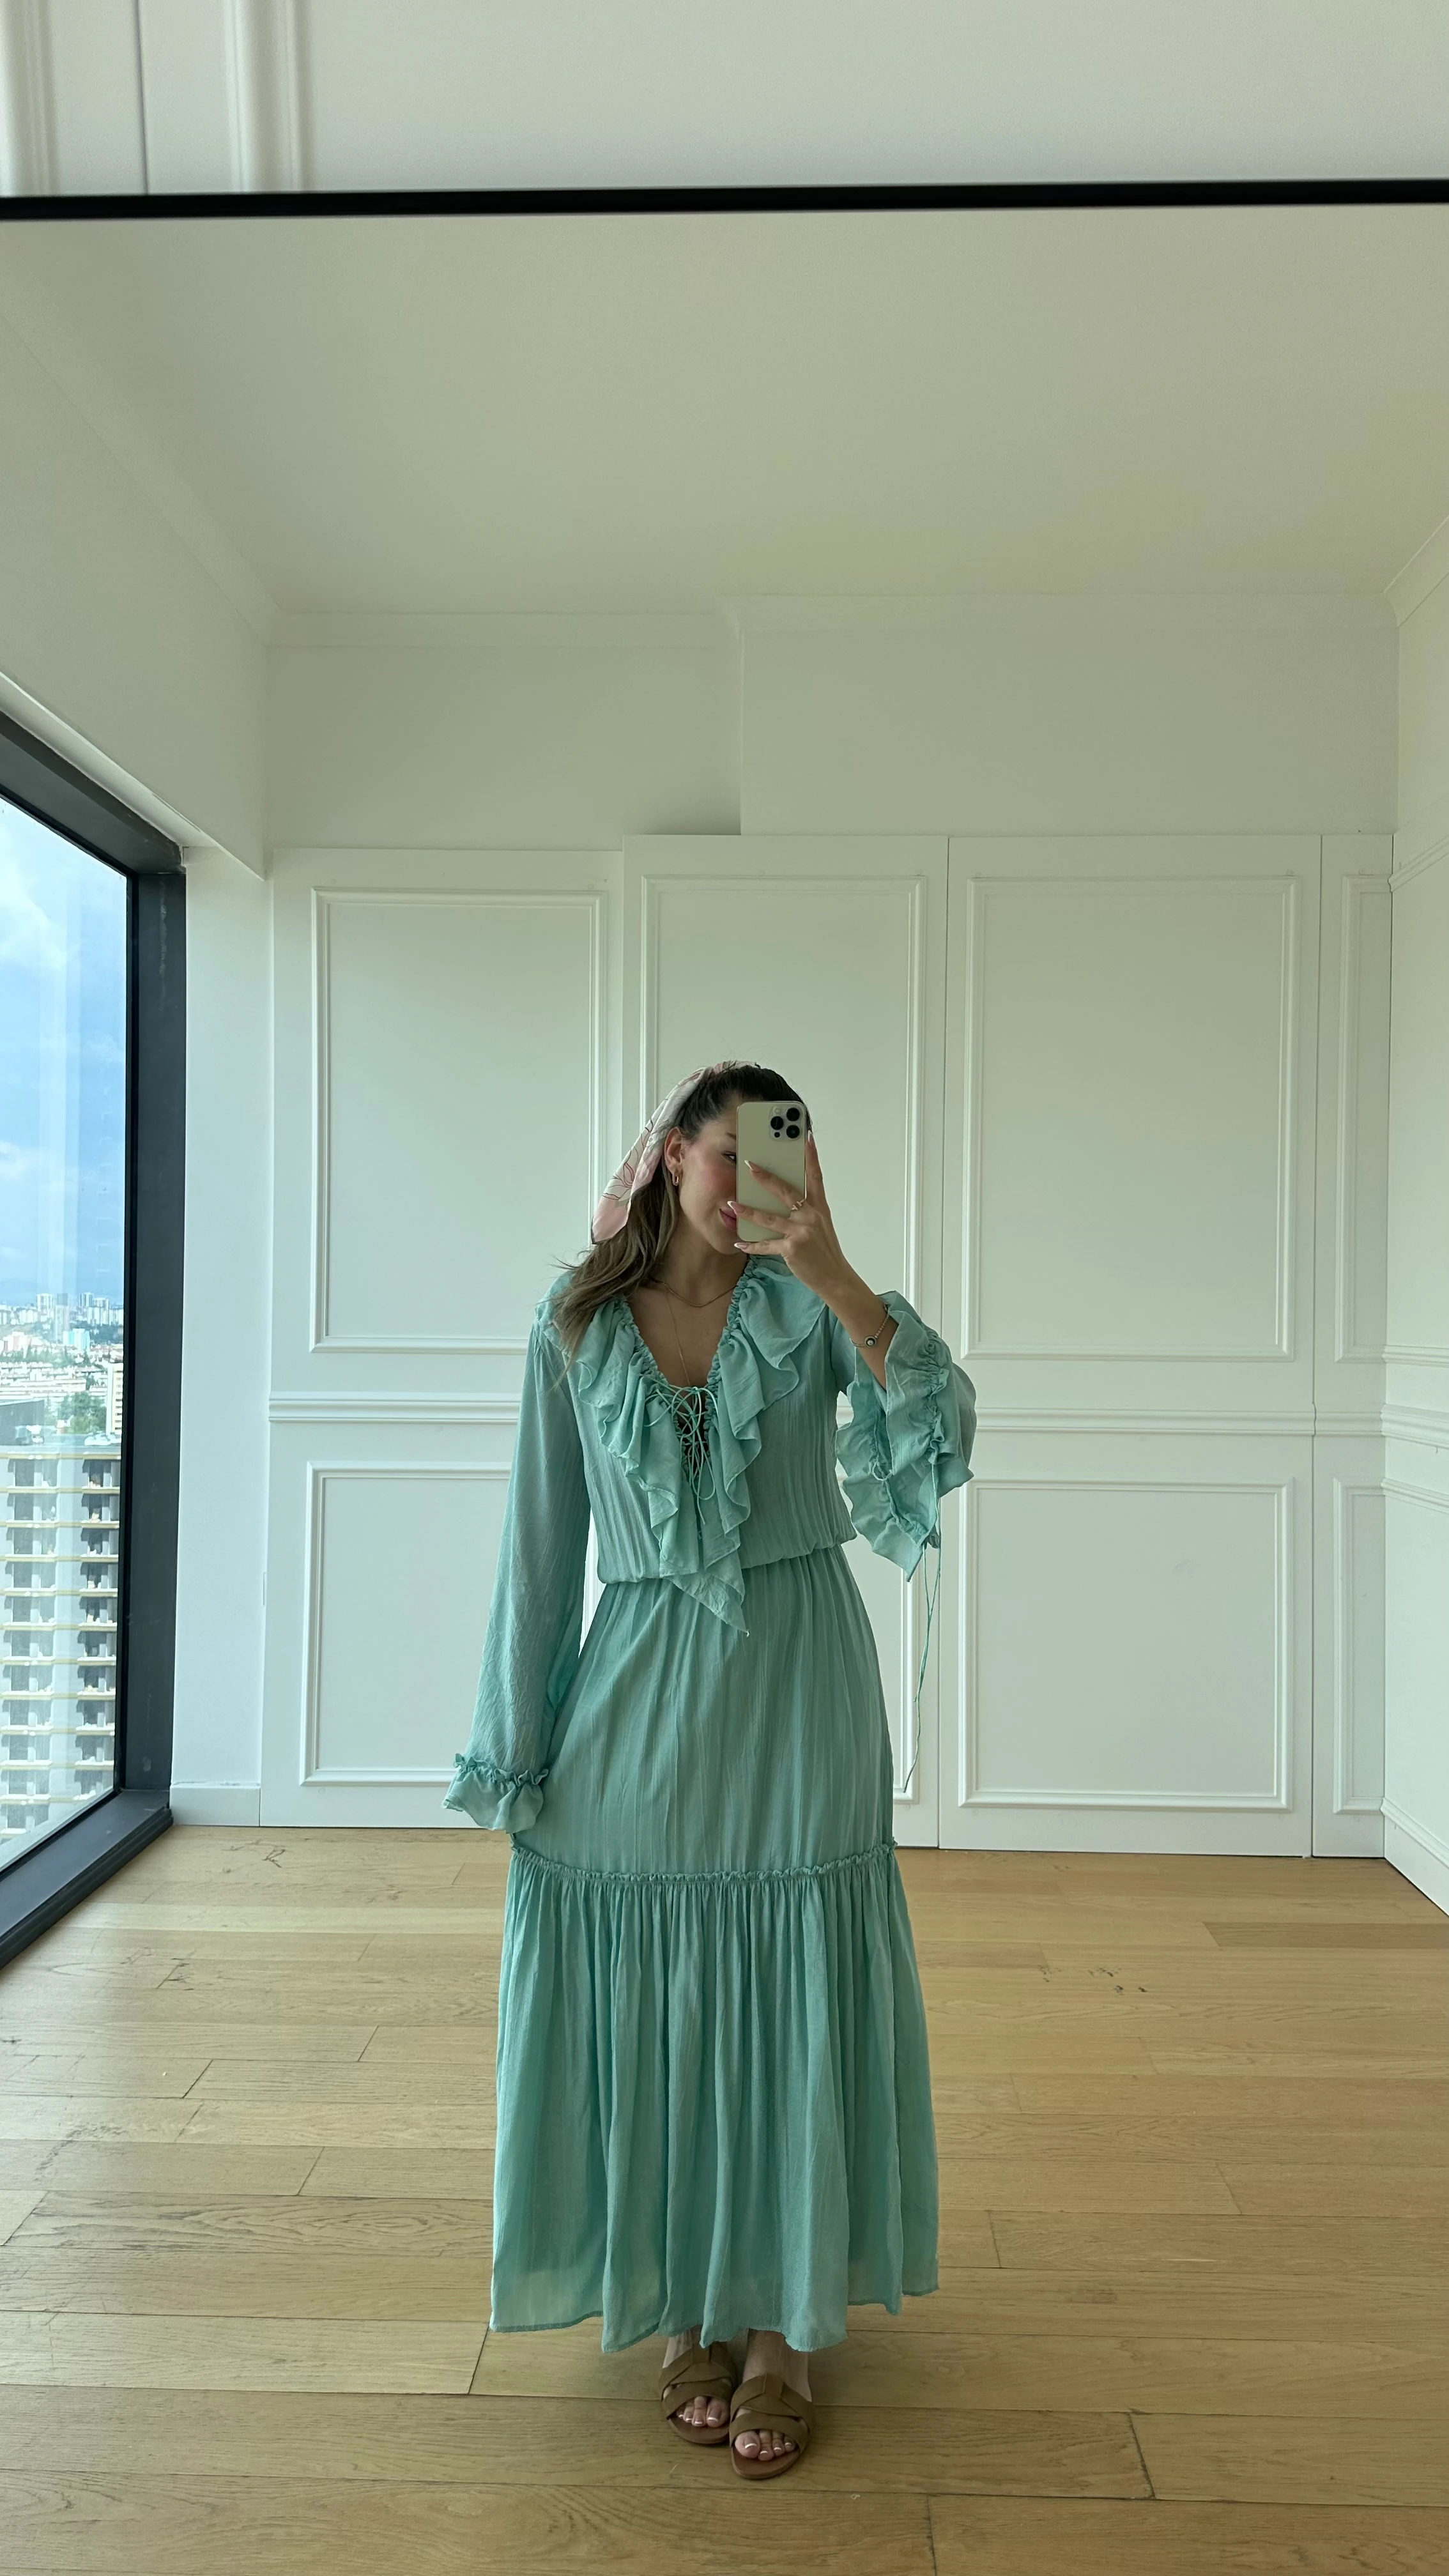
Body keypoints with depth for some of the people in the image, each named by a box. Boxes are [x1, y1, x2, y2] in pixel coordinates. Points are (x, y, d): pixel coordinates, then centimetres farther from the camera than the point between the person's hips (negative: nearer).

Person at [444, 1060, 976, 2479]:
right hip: (639, 1687, 1)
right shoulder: (574, 1324, 1)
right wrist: (518, 1749, 4)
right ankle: (689, 2309, 31)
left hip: (795, 1683, 0)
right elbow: (543, 1537, 3)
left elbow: (943, 1423, -17)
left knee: (792, 1991, 6)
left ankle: (785, 2325, 25)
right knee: (650, 2001, 9)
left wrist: (831, 1270, -26)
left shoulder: (804, 1306, -1)